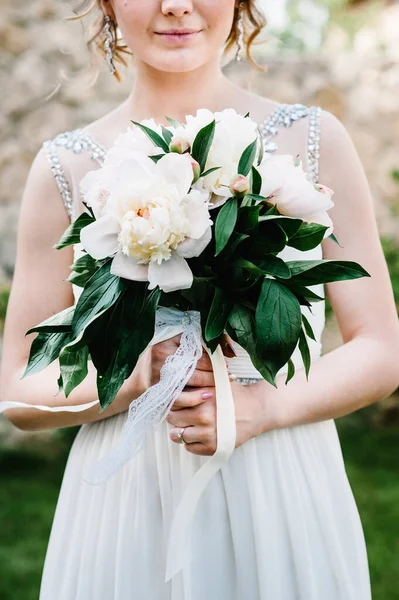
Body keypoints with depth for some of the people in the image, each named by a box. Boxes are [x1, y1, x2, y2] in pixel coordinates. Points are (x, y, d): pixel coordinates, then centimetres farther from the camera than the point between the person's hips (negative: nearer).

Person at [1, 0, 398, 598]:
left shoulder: (313, 140, -2)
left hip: (287, 502, 0)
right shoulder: (65, 168, -2)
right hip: (128, 508, 0)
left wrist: (263, 406, -16)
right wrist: (134, 380, -16)